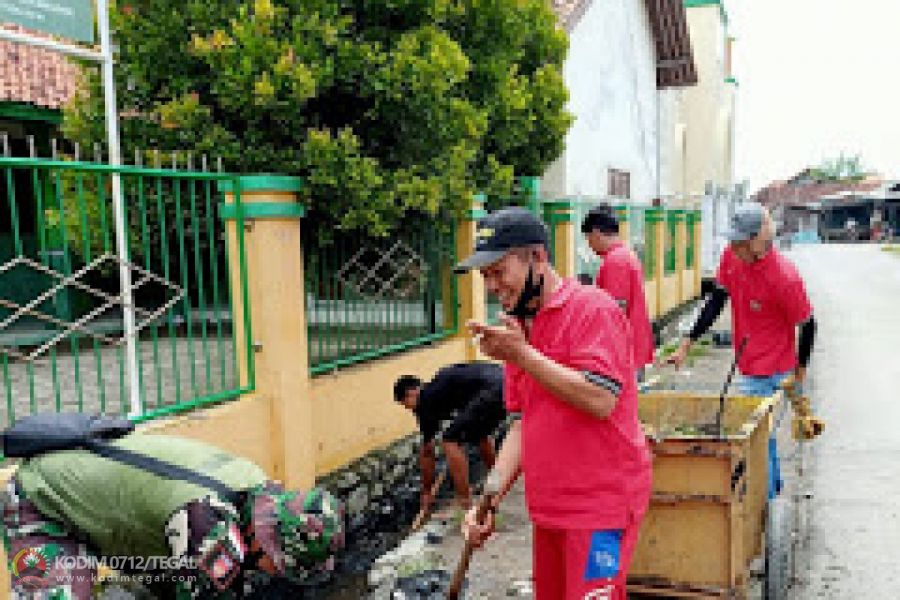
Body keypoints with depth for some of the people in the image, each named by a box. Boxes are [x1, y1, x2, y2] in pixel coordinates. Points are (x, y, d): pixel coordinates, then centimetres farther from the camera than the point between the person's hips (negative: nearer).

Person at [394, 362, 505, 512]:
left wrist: (426, 491, 28)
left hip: (493, 391, -10)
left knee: (450, 440, 2)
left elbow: (427, 451, 16)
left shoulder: (426, 400, 8)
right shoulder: (439, 388, 30)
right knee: (479, 434, 31)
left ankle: (464, 504, 6)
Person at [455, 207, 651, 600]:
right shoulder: (516, 327, 10)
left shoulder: (591, 308, -12)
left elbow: (599, 401, -22)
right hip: (549, 508, 7)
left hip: (600, 507, -7)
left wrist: (521, 355, -21)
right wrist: (491, 496, 4)